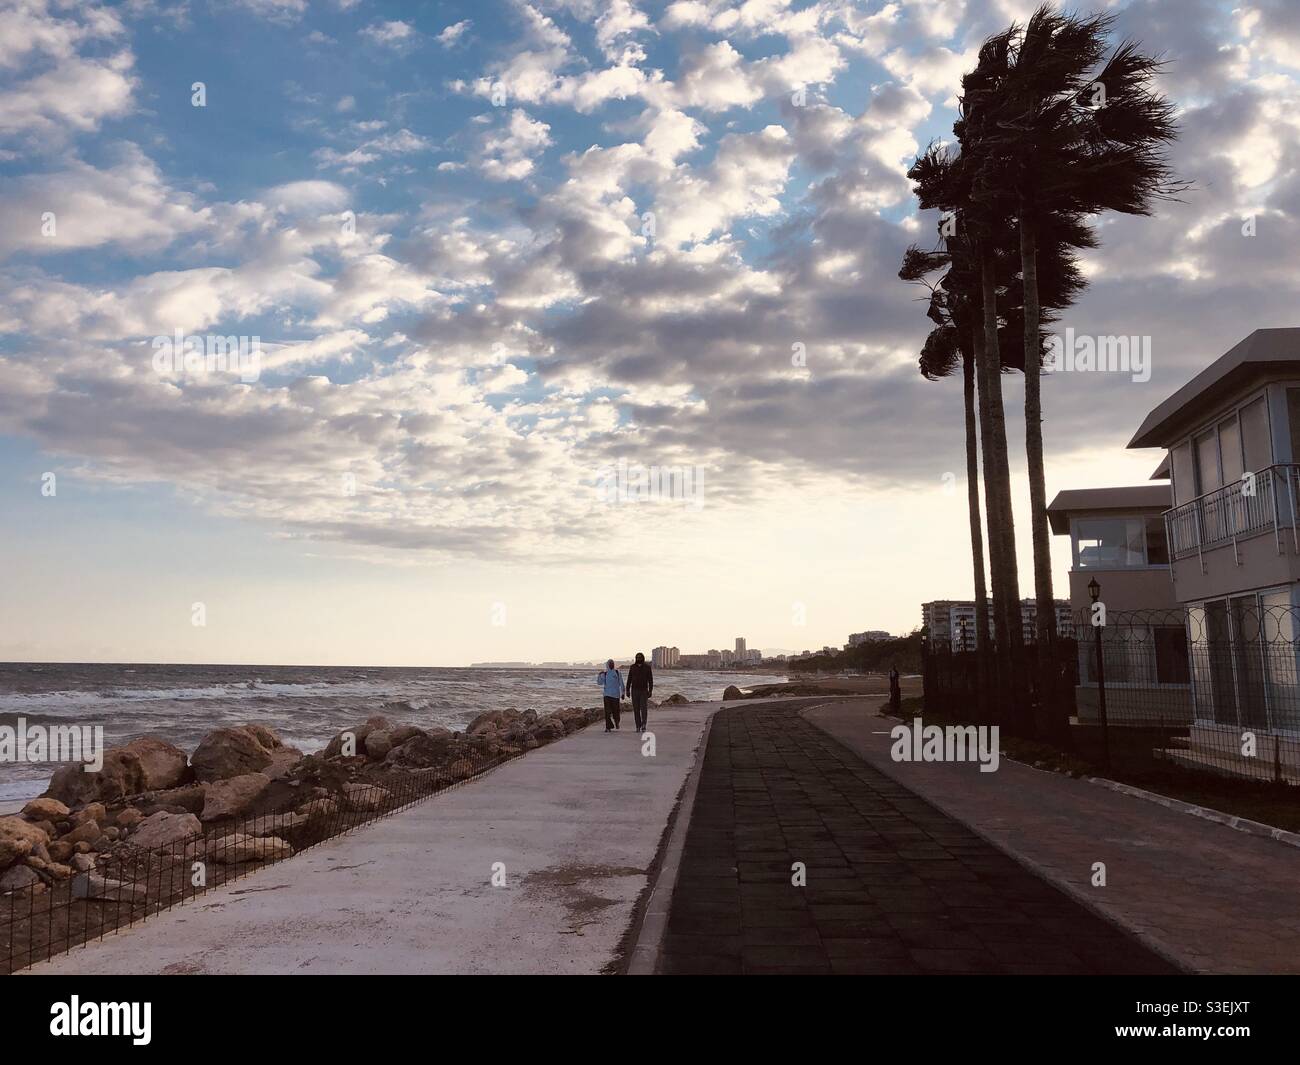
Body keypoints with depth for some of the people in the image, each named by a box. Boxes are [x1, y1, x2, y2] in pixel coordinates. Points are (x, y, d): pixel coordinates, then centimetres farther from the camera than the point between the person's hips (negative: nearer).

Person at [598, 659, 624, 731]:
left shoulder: (617, 673, 3)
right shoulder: (604, 674, 7)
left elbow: (621, 684, 5)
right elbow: (599, 682, 3)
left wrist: (622, 693, 2)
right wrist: (599, 675, -12)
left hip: (615, 695, -1)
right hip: (607, 695, 1)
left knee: (615, 711, 4)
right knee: (607, 711, -7)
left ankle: (616, 722, 35)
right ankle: (608, 727, -4)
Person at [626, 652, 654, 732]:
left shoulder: (647, 667, -3)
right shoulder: (632, 667, 1)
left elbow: (650, 680, -3)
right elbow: (629, 679, 3)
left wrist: (650, 691, -9)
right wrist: (627, 690, -2)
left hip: (644, 691, -1)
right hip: (634, 690, 2)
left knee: (644, 708, -14)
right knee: (636, 709, 2)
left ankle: (643, 725, -2)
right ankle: (638, 726, 9)